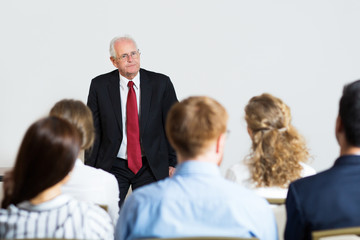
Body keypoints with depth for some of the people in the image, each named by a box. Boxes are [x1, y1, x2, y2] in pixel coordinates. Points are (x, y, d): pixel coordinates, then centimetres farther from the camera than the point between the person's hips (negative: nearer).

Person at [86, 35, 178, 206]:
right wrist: (90, 169, 0)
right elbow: (93, 130, 2)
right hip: (113, 166, 0)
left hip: (151, 167, 0)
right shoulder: (99, 86, -1)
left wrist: (173, 163, 2)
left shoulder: (161, 83, -2)